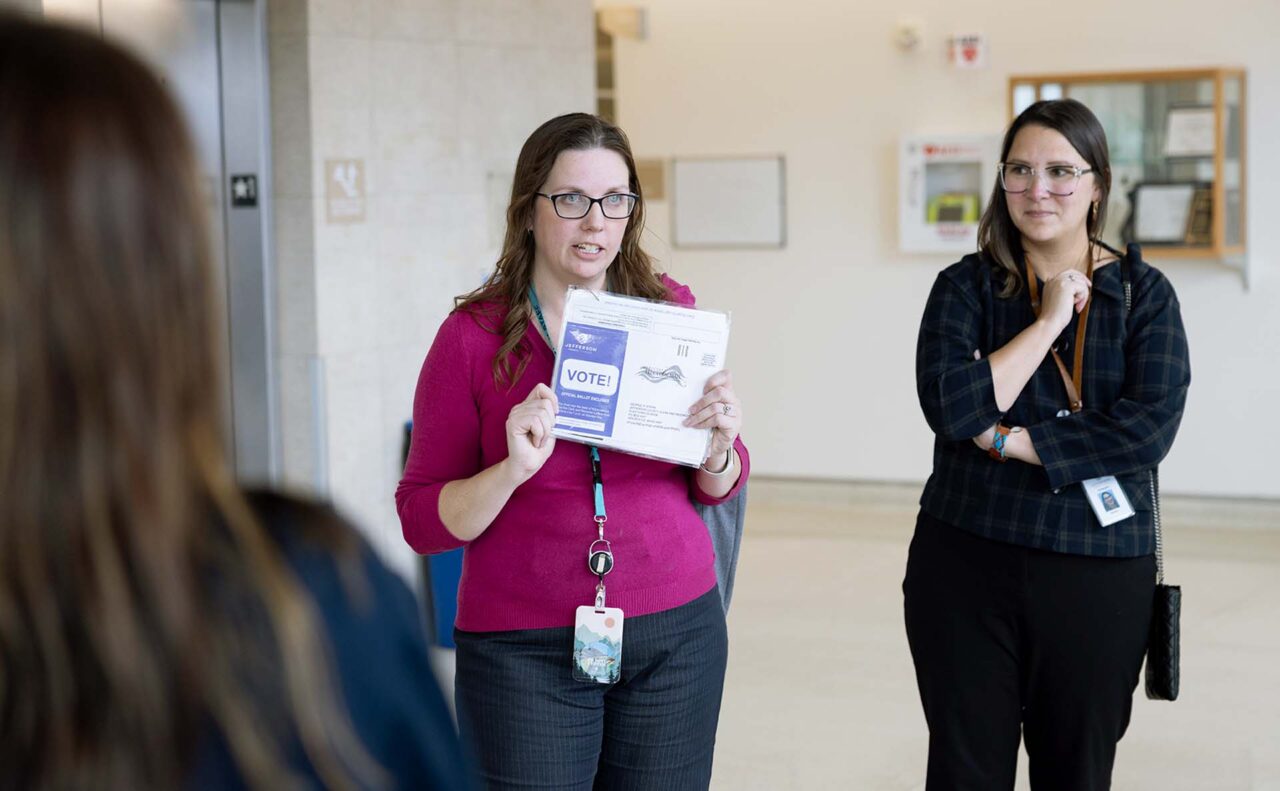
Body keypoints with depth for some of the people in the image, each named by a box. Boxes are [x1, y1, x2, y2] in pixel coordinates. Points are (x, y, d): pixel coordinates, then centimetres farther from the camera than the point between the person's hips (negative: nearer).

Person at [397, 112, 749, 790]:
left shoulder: (671, 311, 2)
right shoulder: (473, 335, -6)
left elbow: (718, 489, 12)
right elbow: (422, 522, -5)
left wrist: (720, 449, -11)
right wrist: (513, 471, -22)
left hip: (675, 633, 3)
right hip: (525, 652, -2)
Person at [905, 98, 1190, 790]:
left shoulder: (1143, 295, 1)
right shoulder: (966, 286, 1)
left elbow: (1147, 429, -14)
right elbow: (952, 406, -15)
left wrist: (1008, 440, -15)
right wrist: (1050, 322, -13)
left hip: (1098, 574, 0)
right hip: (965, 560, 0)